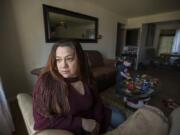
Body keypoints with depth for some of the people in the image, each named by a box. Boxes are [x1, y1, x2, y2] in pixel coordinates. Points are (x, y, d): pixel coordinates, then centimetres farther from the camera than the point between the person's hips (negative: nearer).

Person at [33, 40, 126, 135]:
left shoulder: (86, 76, -11)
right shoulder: (46, 82, -26)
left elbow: (96, 101, 3)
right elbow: (42, 121, -23)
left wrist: (96, 122, -10)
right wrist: (81, 123, -24)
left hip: (90, 116, 5)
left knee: (120, 117, 12)